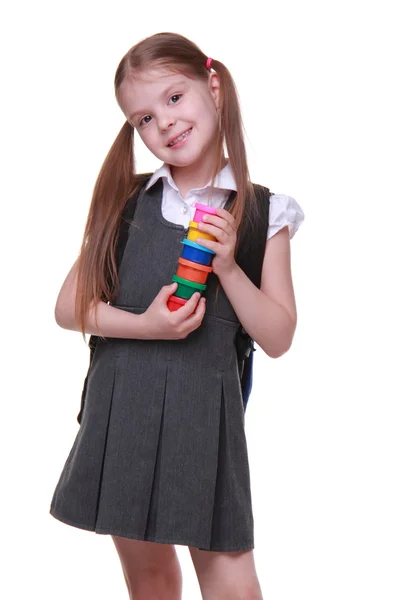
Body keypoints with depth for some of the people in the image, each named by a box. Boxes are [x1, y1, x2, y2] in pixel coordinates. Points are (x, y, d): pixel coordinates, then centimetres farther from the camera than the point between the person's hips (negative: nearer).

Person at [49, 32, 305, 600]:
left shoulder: (261, 213, -1)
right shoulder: (126, 201, 4)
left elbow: (278, 338, -1)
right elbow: (69, 307, 3)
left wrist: (227, 266, -14)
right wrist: (144, 325, -14)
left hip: (205, 410, -2)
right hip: (121, 405, 2)